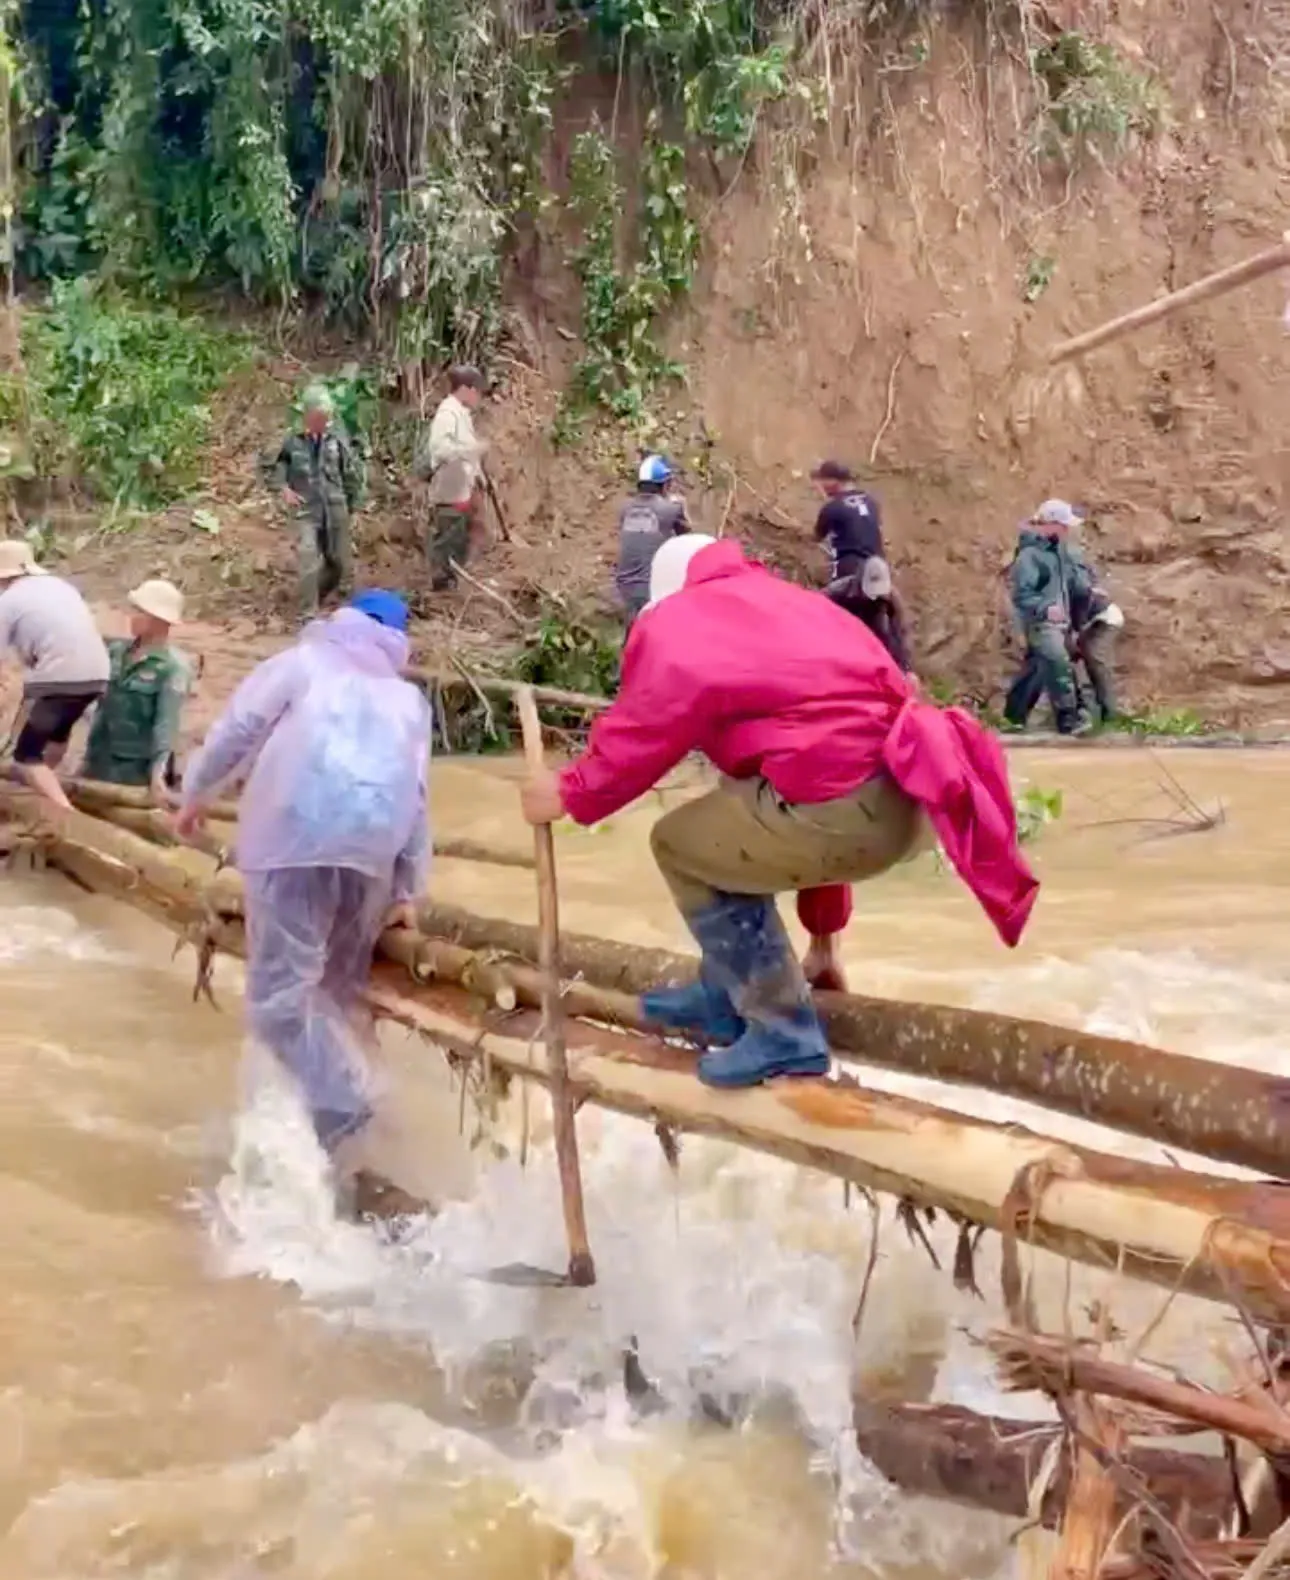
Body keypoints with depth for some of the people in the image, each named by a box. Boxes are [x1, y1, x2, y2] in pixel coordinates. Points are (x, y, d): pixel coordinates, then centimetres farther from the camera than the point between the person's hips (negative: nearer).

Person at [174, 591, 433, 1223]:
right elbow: (416, 799, 24)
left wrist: (196, 794, 25)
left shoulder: (305, 661, 19)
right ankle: (348, 1149, 13)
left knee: (283, 996, -10)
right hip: (374, 849, 5)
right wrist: (407, 889, 29)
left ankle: (350, 1142, -25)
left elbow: (238, 727, 11)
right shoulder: (409, 698, 28)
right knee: (336, 995, 16)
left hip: (298, 835, -4)